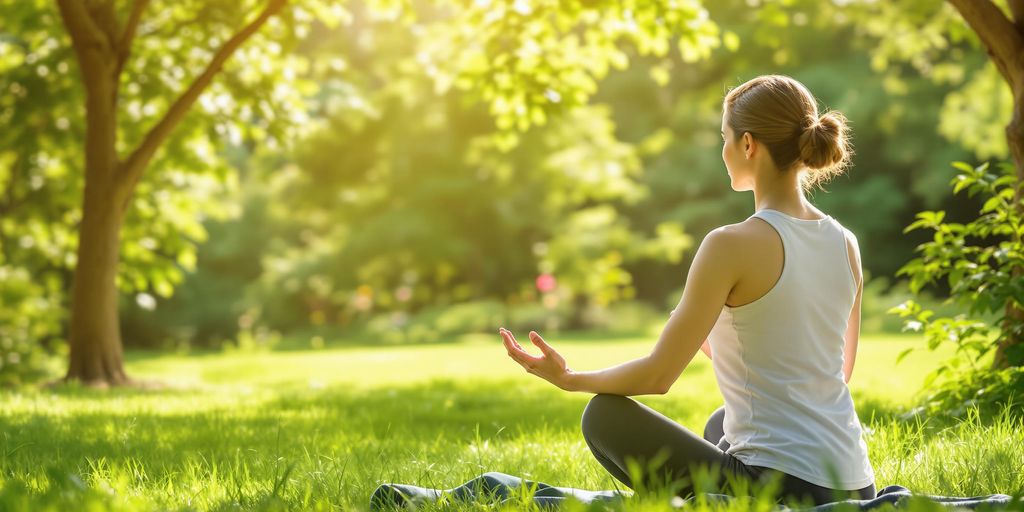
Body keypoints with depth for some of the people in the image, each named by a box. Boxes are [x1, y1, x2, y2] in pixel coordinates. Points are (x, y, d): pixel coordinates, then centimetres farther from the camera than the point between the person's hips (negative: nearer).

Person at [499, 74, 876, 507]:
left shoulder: (733, 244, -14)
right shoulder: (846, 244, 7)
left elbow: (658, 375, -10)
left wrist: (570, 379, 6)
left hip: (782, 487, -8)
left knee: (604, 414, 9)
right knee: (720, 425, 39)